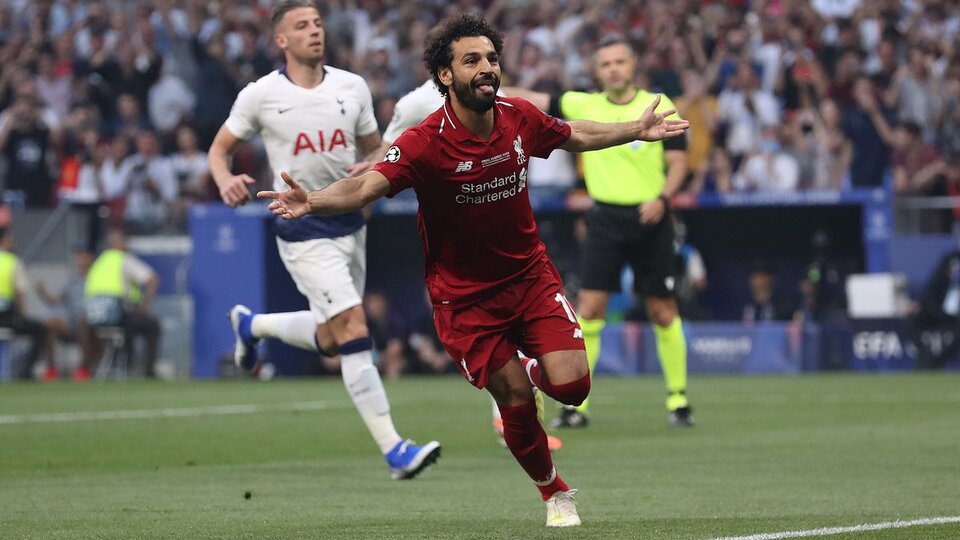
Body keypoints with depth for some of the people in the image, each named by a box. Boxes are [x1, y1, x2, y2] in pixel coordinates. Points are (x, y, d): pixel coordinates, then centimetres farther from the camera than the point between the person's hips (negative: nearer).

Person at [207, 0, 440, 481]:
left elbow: (376, 149, 14)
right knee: (353, 329, -17)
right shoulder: (261, 95, -6)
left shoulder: (352, 87, 4)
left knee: (329, 341, 15)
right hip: (304, 231, -6)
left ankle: (250, 324, 45)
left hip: (350, 222, 6)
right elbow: (219, 149, 5)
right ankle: (393, 450, -18)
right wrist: (226, 181, -17)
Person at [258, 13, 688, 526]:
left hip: (529, 273, 4)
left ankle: (528, 370, 27)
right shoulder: (425, 143, -23)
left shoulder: (520, 118, -7)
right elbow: (366, 185, -34)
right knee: (517, 404, -4)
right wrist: (314, 200, -53)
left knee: (570, 385, -11)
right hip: (465, 294, -4)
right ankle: (555, 493, 23)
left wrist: (637, 131, 22)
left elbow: (573, 135, 15)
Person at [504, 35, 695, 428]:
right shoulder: (584, 106, 5)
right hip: (605, 219, 1)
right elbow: (532, 101, 6)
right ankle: (577, 404, -3)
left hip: (649, 219, -1)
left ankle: (677, 399, 16)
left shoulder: (660, 107, 0)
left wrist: (663, 198, -18)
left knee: (663, 311, 3)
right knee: (589, 308, -6)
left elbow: (678, 161, -1)